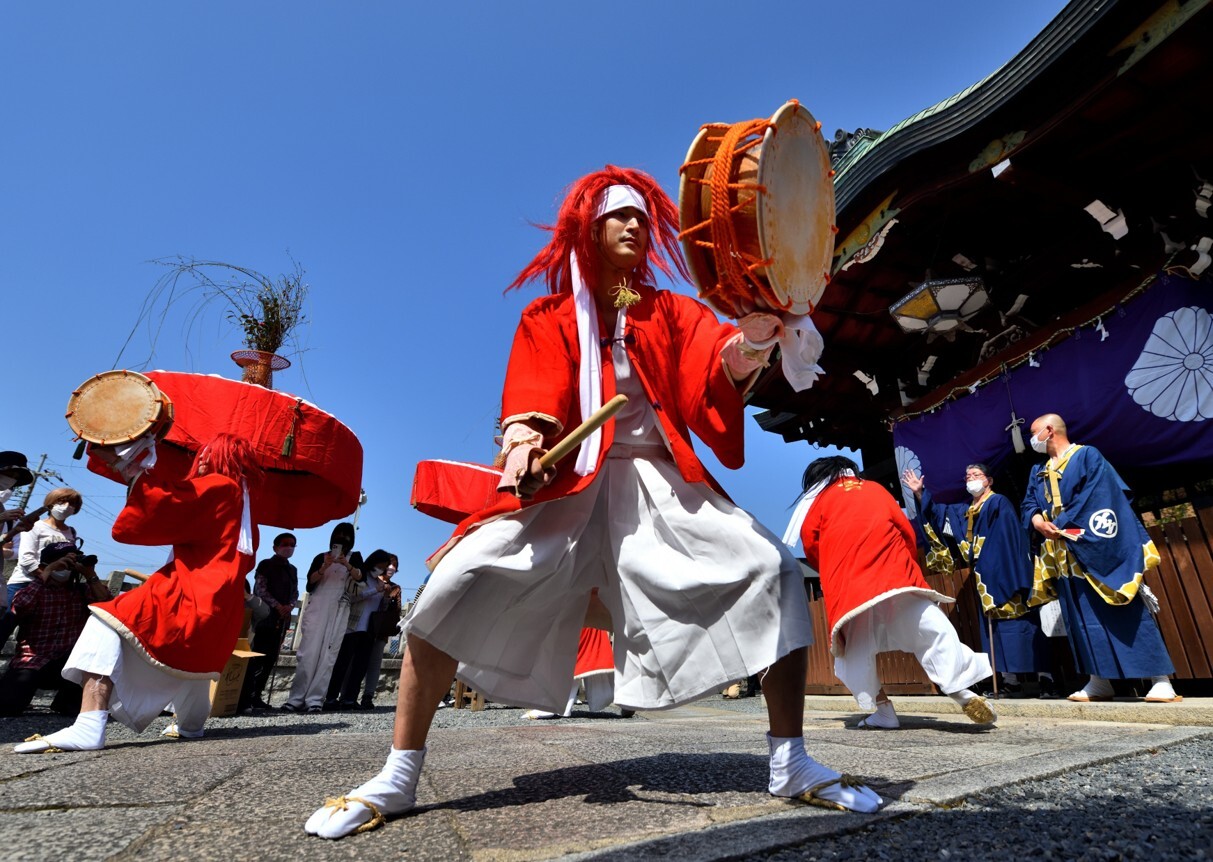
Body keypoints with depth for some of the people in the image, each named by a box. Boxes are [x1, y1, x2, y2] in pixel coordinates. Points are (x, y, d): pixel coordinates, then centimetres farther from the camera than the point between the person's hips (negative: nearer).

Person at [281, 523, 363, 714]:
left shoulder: (354, 559, 13)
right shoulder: (321, 557, 14)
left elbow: (360, 577, -4)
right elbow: (311, 580, 1)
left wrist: (347, 565, -22)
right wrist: (325, 567, -17)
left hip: (339, 611, 0)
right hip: (317, 607, 0)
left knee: (328, 655, -7)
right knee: (308, 652, -8)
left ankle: (314, 699, -8)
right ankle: (296, 698, -7)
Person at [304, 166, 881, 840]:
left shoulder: (672, 312, 14)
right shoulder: (549, 317, 12)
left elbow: (723, 368, -6)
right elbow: (532, 397, -3)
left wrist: (755, 333, -30)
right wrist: (523, 443, -27)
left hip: (659, 480, 2)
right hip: (569, 479, -1)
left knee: (773, 570, -17)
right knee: (461, 578, -19)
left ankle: (792, 764, -1)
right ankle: (398, 777, -1)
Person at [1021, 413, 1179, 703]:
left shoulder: (1087, 456, -2)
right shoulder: (1037, 472, 17)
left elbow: (1096, 496, -13)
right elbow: (1028, 505, 10)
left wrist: (1060, 523, -16)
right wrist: (1037, 521, -13)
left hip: (1097, 549, -6)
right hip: (1065, 557, 6)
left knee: (1122, 613, -6)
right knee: (1082, 619, 6)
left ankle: (1160, 680, 2)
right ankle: (1099, 682, 10)